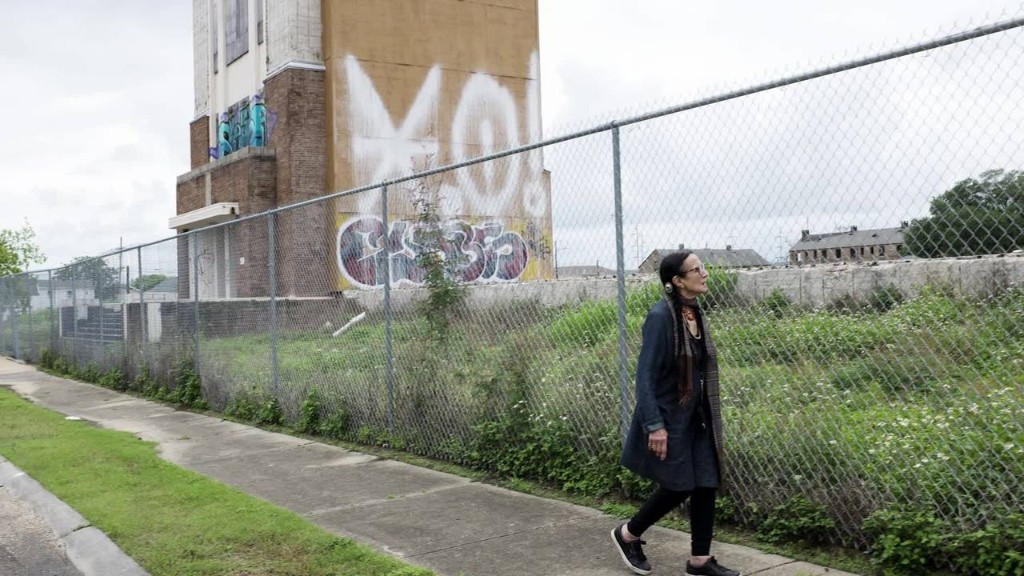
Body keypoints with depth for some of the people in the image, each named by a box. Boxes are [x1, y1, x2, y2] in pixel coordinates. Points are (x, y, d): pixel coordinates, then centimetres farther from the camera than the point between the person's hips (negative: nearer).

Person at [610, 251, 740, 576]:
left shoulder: (695, 313, 5)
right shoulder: (661, 316, -19)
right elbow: (645, 375, -20)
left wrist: (709, 414, 15)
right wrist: (655, 425, -23)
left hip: (697, 417, 8)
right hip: (670, 418, -7)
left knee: (707, 484, 8)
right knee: (678, 487, 1)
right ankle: (627, 534, 24)